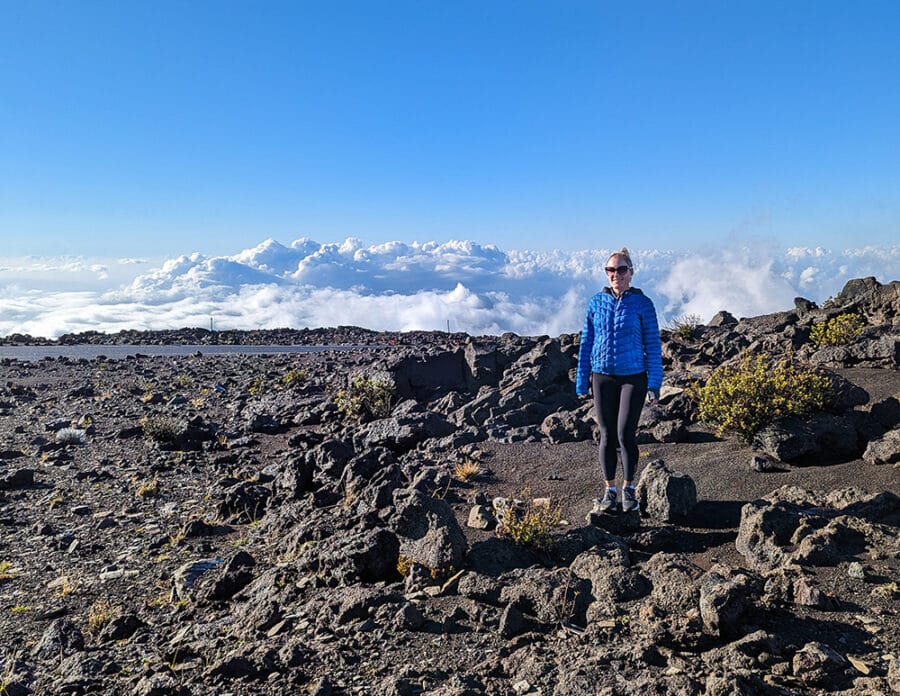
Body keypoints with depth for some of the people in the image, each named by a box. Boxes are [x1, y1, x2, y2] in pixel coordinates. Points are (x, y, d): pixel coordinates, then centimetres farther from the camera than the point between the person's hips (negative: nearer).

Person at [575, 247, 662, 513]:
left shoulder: (642, 303, -2)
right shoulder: (596, 302, 5)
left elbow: (653, 344, 0)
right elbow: (586, 342, 9)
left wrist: (654, 384, -4)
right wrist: (581, 380, 7)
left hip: (633, 377, -2)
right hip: (602, 377, 2)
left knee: (625, 434, -6)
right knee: (607, 435, 6)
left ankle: (628, 490, 14)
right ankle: (609, 491, 19)